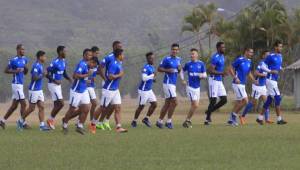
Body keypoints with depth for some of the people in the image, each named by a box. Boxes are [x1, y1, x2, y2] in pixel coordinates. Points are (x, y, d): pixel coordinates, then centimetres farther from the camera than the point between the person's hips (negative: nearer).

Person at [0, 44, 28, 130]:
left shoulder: (24, 59, 12)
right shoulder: (13, 60, -12)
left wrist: (26, 69, -3)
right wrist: (15, 71, -21)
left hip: (20, 84, 9)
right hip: (16, 84, -9)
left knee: (14, 106, 12)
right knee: (23, 104, -8)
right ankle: (23, 123, 0)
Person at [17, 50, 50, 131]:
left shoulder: (40, 65, 11)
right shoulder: (36, 66, -18)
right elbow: (35, 77, -25)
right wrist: (42, 75, -18)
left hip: (39, 90, 9)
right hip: (34, 90, -9)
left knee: (42, 107, 2)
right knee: (31, 108, 1)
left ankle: (42, 125, -1)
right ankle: (21, 120, 18)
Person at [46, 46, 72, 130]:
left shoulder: (63, 61, 9)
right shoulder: (55, 63, -19)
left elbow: (64, 73, 19)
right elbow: (47, 73, -19)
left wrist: (69, 78, 0)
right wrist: (55, 80, -26)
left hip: (58, 85, 9)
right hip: (53, 85, -9)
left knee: (57, 104, 10)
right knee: (61, 103, -10)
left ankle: (51, 120, 19)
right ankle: (51, 119, 3)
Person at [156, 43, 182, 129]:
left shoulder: (178, 59, 13)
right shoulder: (167, 59, -9)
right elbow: (159, 69, -8)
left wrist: (179, 69, 0)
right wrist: (167, 70, -23)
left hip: (173, 84, 8)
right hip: (168, 83, -8)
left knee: (167, 104, 11)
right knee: (174, 102, -14)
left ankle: (159, 121, 19)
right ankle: (169, 121, -6)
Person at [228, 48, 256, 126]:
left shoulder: (249, 61, 12)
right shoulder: (239, 60, -12)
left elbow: (249, 73, 23)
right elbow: (231, 69, -11)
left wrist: (254, 80, 8)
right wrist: (235, 78, -23)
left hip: (243, 84, 9)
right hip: (237, 84, -9)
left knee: (238, 102, 11)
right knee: (245, 100, -14)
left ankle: (231, 119, 18)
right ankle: (234, 115, -1)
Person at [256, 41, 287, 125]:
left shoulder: (280, 56, 13)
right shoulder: (270, 56, -12)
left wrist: (280, 68, 5)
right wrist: (271, 71, -20)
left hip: (275, 80, 9)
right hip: (270, 79, -9)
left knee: (269, 100, 11)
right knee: (277, 98, -12)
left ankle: (260, 117, 18)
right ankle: (279, 119, -11)